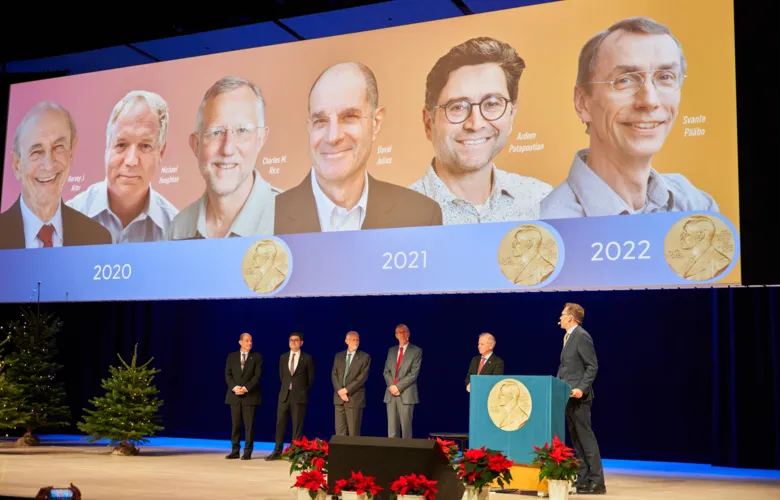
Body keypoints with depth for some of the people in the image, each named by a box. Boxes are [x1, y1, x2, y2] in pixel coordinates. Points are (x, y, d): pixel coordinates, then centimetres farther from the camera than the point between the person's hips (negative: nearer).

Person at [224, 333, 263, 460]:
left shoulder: (257, 357, 3)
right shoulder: (231, 356, 10)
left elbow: (257, 375, -5)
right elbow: (228, 374, 4)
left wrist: (246, 388, -15)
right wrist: (234, 387, -12)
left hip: (250, 395, -2)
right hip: (234, 395, 2)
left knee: (249, 425, -2)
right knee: (235, 424, 4)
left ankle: (248, 452, 3)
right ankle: (235, 450, 9)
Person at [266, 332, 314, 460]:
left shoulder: (307, 358, -1)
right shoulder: (283, 357, 10)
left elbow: (311, 378, 4)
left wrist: (302, 391, 7)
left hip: (299, 396, -4)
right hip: (284, 394, 4)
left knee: (297, 425, 0)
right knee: (280, 423, 3)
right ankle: (277, 451, 10)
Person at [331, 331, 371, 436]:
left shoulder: (365, 357, 0)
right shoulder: (339, 356, 13)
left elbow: (363, 376, -9)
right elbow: (334, 375, 8)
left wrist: (347, 390, -13)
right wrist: (340, 391, -8)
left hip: (354, 398, -4)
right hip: (339, 397, 4)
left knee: (353, 431, -2)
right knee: (340, 430, 5)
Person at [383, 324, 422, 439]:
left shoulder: (416, 351, 0)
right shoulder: (391, 350, 16)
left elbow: (414, 373, -8)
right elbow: (387, 371, 13)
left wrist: (398, 386, -13)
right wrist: (391, 386, -5)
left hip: (406, 394, -4)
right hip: (391, 393, 4)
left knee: (405, 426, -2)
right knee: (391, 426, 3)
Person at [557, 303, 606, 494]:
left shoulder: (582, 336, -12)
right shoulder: (568, 337, 17)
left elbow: (592, 366, -16)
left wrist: (582, 389, -23)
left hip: (578, 396, -10)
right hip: (568, 396, 10)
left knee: (586, 439, -7)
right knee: (576, 440, 9)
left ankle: (597, 482, -3)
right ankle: (583, 480, 12)